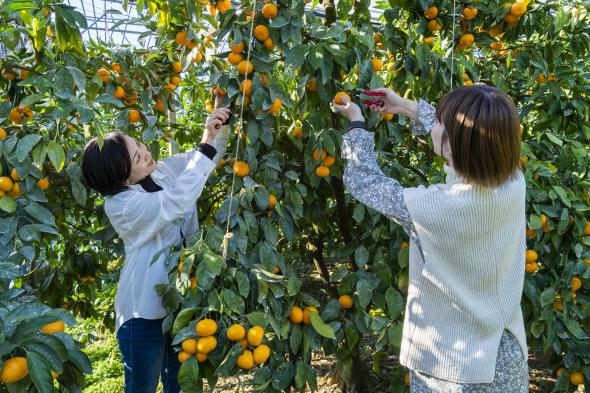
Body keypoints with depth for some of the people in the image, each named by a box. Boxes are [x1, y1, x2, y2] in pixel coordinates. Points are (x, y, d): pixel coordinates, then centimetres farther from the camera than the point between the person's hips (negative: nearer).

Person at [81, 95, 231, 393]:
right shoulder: (120, 205, -22)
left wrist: (220, 129, -16)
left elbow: (204, 159, 5)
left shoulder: (166, 170, -3)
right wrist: (207, 140, -33)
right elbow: (178, 200, -34)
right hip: (146, 312, -6)